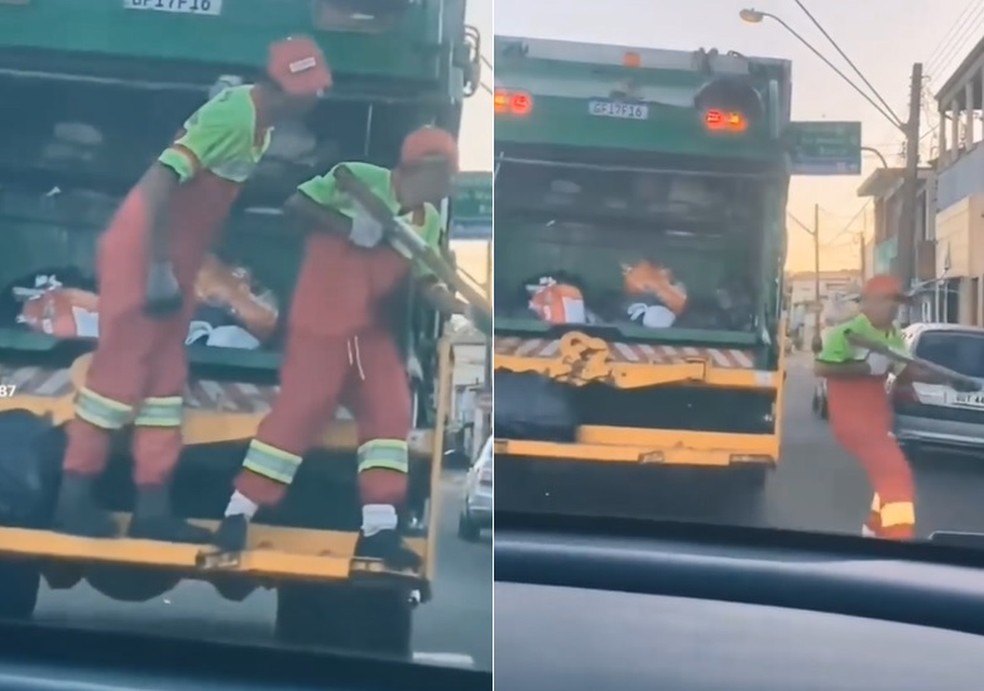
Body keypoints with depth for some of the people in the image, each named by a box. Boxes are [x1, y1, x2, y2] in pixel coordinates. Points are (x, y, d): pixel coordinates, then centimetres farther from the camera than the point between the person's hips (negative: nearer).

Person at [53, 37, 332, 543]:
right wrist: (159, 270, -28)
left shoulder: (257, 120, 8)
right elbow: (162, 181, -28)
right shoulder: (232, 114, -21)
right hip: (141, 253, -10)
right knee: (120, 369, -4)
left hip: (175, 257, 10)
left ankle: (152, 507, 15)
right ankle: (74, 498, 8)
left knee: (164, 375, 10)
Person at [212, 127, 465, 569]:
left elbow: (426, 285, 2)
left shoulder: (428, 222, 9)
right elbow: (295, 206, -9)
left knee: (392, 413, -1)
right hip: (320, 322, -7)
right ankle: (237, 513, 2)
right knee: (299, 411, -10)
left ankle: (379, 528, 2)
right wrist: (349, 226, -20)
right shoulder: (358, 178, -10)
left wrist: (466, 310, -16)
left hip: (372, 330, 7)